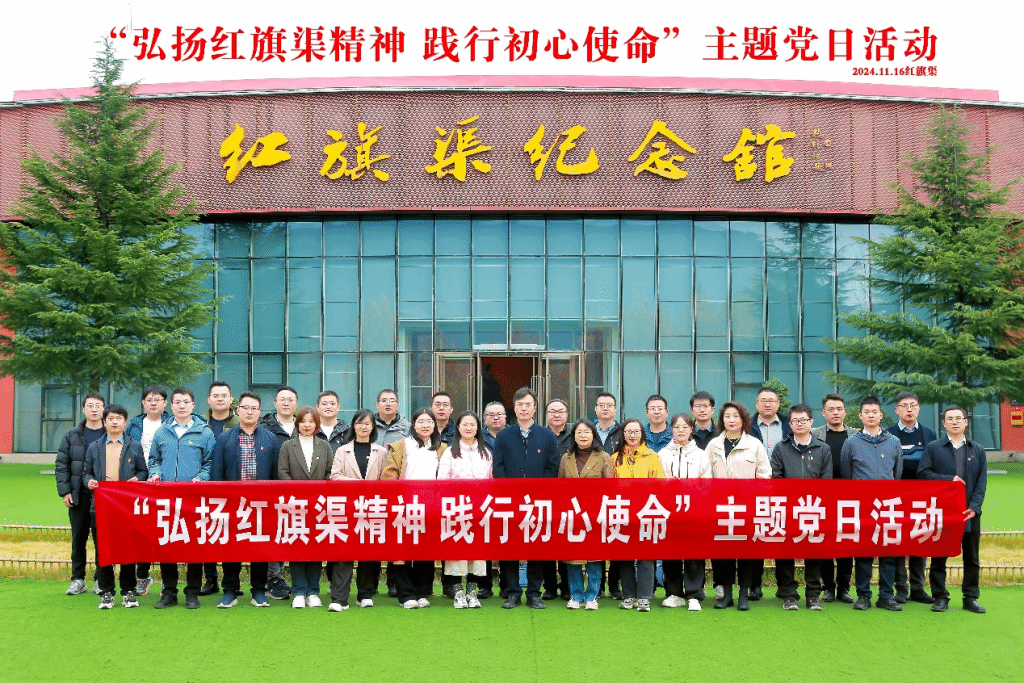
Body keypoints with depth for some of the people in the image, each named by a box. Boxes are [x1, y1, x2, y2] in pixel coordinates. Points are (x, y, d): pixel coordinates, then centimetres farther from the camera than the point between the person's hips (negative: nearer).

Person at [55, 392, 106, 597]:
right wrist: (65, 491, -1)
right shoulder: (72, 436, 9)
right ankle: (78, 580, 17)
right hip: (78, 495, 2)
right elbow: (61, 464, 9)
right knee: (78, 538, 8)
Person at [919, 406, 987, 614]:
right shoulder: (933, 448, 5)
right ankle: (940, 597, 11)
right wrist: (949, 479, -13)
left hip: (970, 513, 2)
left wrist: (974, 507, -8)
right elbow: (923, 473, -4)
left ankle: (971, 598, 17)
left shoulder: (978, 450, 10)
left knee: (972, 557, 8)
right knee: (938, 557, 2)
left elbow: (982, 482, 4)